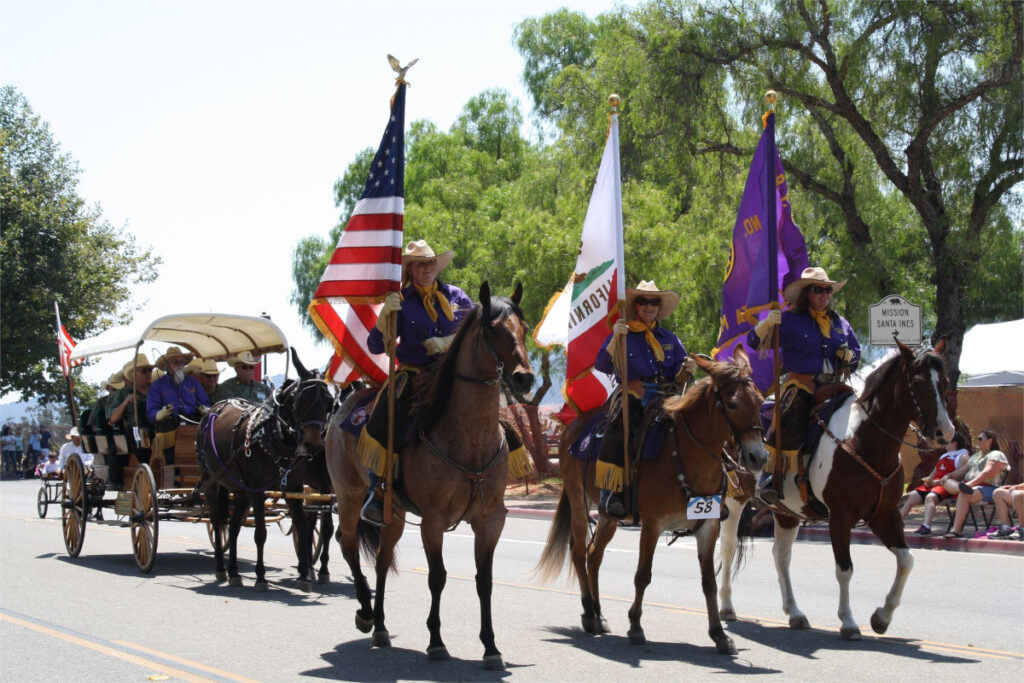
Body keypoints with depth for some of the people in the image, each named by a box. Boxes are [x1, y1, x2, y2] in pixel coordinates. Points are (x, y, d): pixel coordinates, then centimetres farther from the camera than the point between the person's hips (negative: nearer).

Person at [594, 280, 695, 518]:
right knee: (619, 427, -35)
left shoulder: (669, 338, 22)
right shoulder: (622, 334, 12)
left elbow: (678, 374, 16)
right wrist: (616, 338, -14)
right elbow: (603, 365, -2)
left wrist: (687, 368, -7)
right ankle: (609, 492, -33)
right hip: (632, 398, -3)